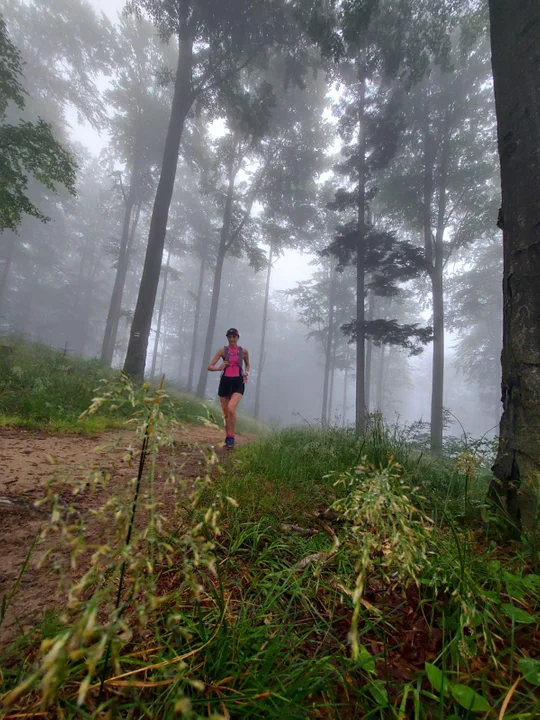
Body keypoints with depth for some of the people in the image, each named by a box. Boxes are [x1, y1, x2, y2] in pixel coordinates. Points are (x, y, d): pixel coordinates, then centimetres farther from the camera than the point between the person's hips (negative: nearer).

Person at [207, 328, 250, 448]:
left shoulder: (244, 351, 3)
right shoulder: (223, 350, 2)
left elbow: (247, 365, 22)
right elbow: (210, 367, 0)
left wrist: (246, 373, 0)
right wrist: (218, 368, -21)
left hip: (238, 382, -2)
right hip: (225, 382, 2)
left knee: (231, 408, -25)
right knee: (225, 413, 10)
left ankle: (231, 438, -12)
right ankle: (228, 437, 29)